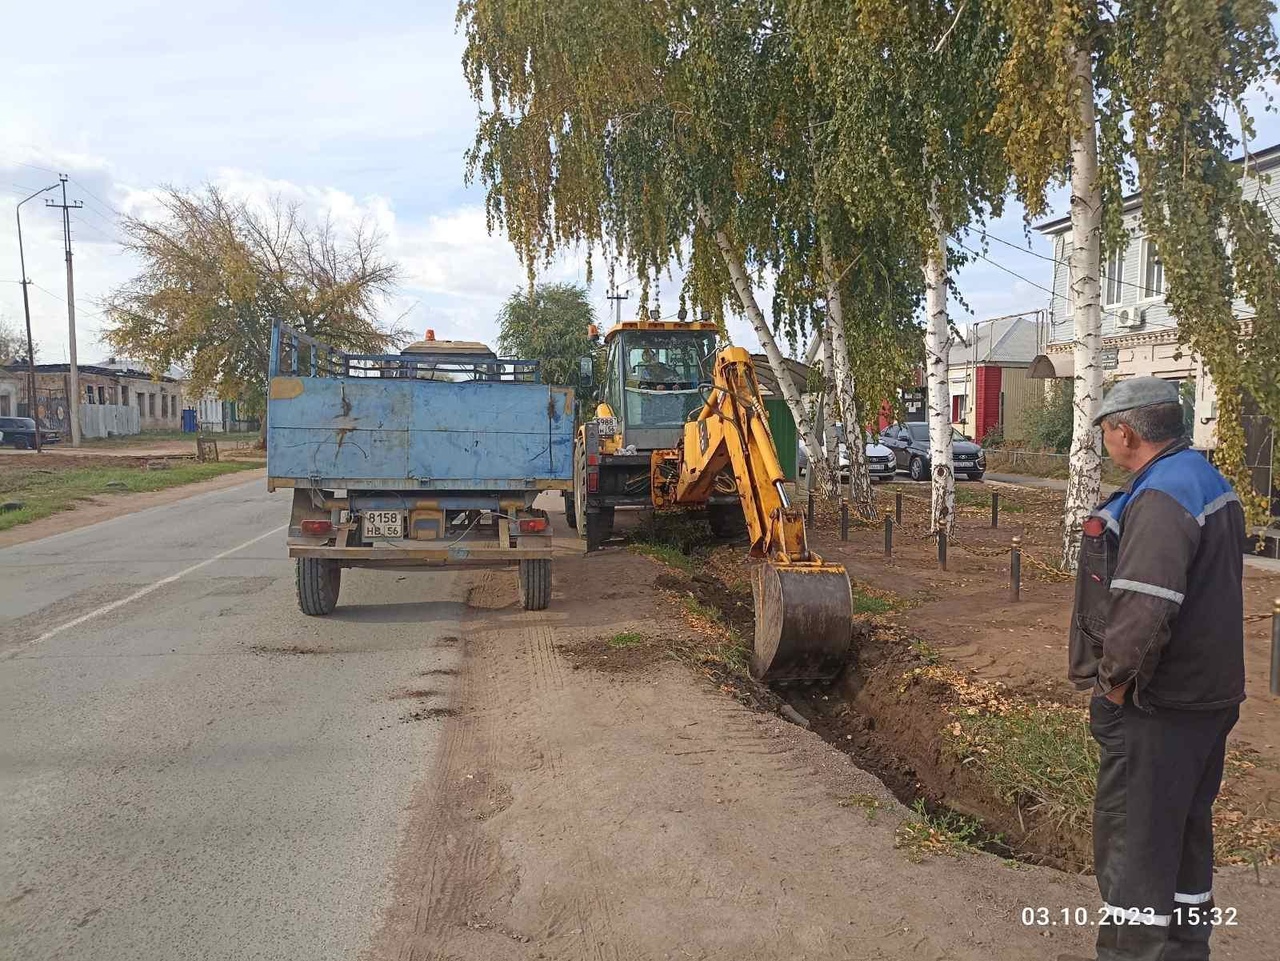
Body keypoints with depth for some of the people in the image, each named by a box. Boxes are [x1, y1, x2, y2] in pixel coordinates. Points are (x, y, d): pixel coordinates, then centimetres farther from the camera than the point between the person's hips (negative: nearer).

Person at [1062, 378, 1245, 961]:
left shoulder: (1161, 497, -22)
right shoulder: (1210, 484, 11)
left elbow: (1144, 606, -33)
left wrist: (1116, 677, -19)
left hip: (1158, 707, -10)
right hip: (1209, 695, 10)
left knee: (1134, 845, 1)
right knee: (1186, 835, 22)